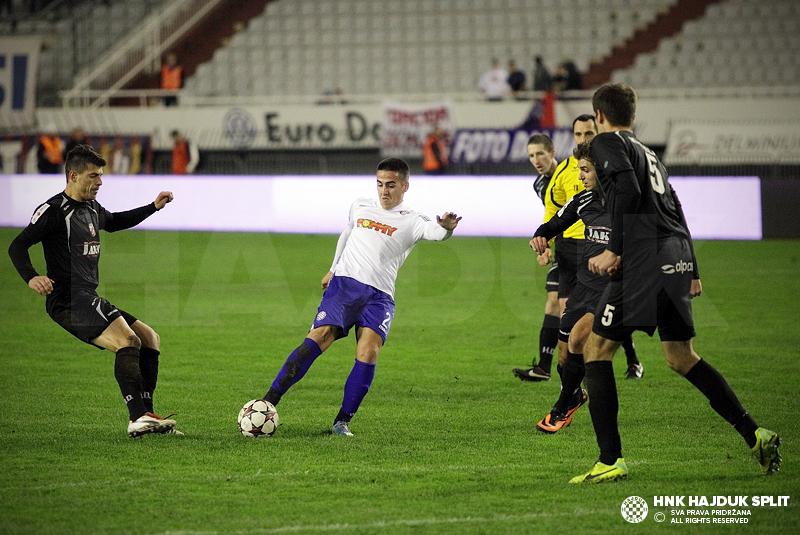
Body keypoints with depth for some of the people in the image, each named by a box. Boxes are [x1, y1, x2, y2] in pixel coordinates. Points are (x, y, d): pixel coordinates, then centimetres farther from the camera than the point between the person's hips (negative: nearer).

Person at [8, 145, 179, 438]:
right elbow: (18, 245, -12)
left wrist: (153, 207, 35)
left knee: (149, 339, 11)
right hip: (69, 301, -10)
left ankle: (145, 415, 5)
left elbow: (114, 222, 42)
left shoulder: (93, 209, 19)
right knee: (127, 340, -27)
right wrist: (31, 277, -30)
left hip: (90, 301, 10)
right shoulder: (54, 210, -8)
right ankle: (138, 419, -35)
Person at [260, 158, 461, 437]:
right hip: (344, 283, 2)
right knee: (319, 336, -20)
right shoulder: (360, 207, 15)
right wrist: (333, 269, 43)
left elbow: (433, 231, -20)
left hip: (379, 296, -2)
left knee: (368, 353, -23)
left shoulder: (410, 221, 3)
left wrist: (445, 228, -44)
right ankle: (269, 401, -20)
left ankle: (342, 421, -14)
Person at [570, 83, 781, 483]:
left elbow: (628, 191, -14)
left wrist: (614, 250, -15)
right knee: (681, 357, 18)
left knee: (596, 350, -2)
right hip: (678, 257, 8)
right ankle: (754, 435, 10)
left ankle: (611, 460, -10)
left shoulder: (608, 142, 3)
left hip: (644, 260, -8)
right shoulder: (648, 153, 26)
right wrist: (692, 272, 27)